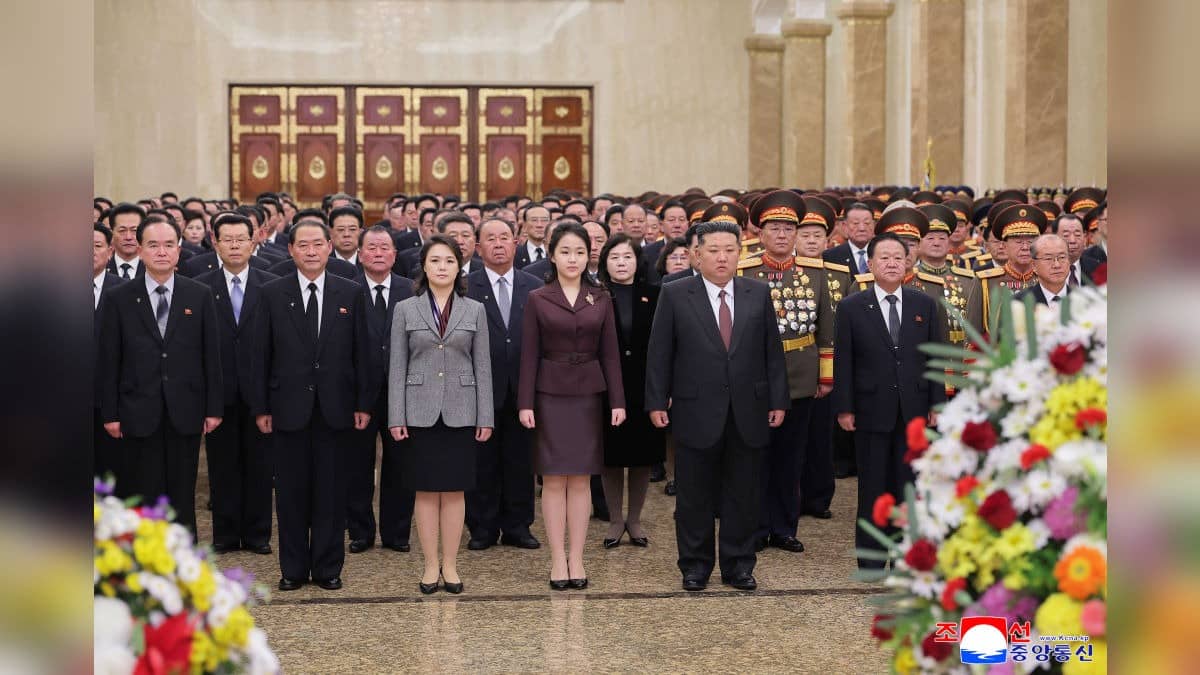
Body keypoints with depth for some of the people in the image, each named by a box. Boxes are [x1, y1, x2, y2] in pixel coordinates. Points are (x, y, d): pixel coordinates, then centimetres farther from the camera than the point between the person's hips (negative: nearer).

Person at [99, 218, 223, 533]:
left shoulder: (199, 296, 4)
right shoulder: (120, 299, 2)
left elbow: (211, 355, 4)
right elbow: (109, 360, 2)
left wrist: (214, 408, 0)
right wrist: (110, 413, -1)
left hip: (185, 413, 1)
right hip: (139, 414, 0)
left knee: (183, 496, 6)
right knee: (144, 496, 4)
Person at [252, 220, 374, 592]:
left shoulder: (350, 293, 4)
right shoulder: (273, 293, 2)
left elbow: (361, 352, 4)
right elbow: (262, 354, 2)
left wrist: (363, 403, 0)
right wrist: (261, 407, -2)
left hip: (334, 408, 0)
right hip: (288, 407, 0)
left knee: (331, 491, 5)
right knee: (291, 491, 6)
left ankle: (328, 567, 15)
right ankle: (293, 568, 16)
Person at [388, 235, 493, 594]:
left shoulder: (475, 310, 6)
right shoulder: (405, 309, 4)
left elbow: (482, 366, 5)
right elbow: (397, 366, 2)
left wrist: (485, 417, -1)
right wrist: (396, 417, -4)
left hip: (460, 412, 1)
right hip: (420, 411, -1)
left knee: (454, 489, 4)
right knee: (426, 490, 3)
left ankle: (450, 564, 12)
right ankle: (430, 565, 11)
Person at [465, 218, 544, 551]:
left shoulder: (535, 287, 7)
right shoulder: (465, 287, -2)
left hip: (522, 389, 2)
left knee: (521, 461, 8)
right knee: (482, 462, 5)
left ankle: (517, 527, 19)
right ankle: (483, 528, 16)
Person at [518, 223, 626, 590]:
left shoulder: (601, 300, 6)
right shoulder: (537, 299, 1)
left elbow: (610, 353, 5)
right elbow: (529, 355, -1)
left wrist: (617, 400, -1)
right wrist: (525, 403, -7)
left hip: (588, 395, 2)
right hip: (550, 395, -2)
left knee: (581, 478, 4)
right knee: (554, 479, 0)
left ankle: (577, 559, 9)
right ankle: (558, 559, 6)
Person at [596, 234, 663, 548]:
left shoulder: (653, 295, 4)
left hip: (644, 388, 1)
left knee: (643, 455, 8)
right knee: (610, 455, 7)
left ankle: (635, 519, 22)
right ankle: (615, 519, 20)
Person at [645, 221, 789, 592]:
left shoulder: (759, 293, 5)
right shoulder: (674, 294, -1)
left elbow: (772, 351, 7)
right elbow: (659, 353, 0)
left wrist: (778, 401, 3)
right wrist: (656, 402, -4)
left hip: (748, 412, 2)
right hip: (697, 412, -2)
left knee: (743, 495, 8)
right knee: (694, 495, 7)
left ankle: (738, 565, 20)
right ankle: (695, 565, 19)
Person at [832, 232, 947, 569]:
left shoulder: (925, 305, 7)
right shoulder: (851, 307, 0)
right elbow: (843, 361, -1)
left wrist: (937, 403, 2)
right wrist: (844, 408, -5)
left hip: (915, 410, 2)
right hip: (872, 411, -2)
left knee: (908, 484, 5)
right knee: (872, 486, 4)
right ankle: (870, 556, 13)